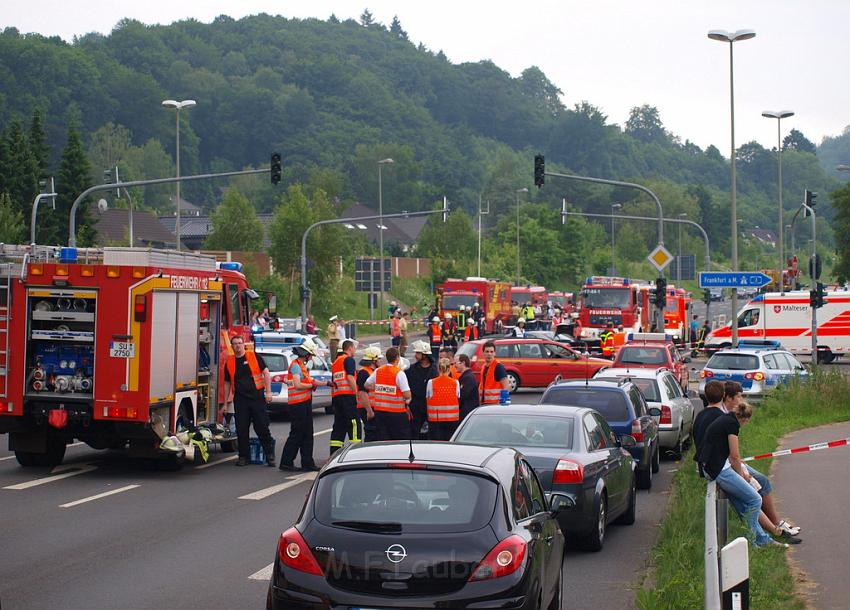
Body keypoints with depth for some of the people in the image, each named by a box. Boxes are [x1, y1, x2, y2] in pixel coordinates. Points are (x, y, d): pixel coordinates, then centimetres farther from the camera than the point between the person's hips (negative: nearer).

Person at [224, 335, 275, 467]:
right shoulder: (229, 363, 10)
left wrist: (268, 392, -7)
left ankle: (269, 454, 4)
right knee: (241, 429, 3)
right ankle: (243, 456, 12)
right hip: (240, 399, 3)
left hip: (257, 397, -3)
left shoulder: (255, 357, 2)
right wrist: (226, 402, 14)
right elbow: (227, 383, 16)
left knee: (262, 427, -4)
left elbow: (266, 373, 1)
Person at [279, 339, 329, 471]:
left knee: (307, 434, 11)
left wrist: (326, 383, 22)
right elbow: (297, 385, -22)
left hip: (305, 403, 10)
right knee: (296, 434, -7)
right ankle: (286, 462, -2)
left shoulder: (302, 365, 17)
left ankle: (307, 463, 15)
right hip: (298, 404, -10)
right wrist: (312, 385, -10)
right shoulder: (295, 365, -14)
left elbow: (308, 381, 24)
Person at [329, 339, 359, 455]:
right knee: (354, 424, -9)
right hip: (348, 395, -9)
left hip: (336, 395, 9)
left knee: (338, 425, 9)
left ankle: (334, 453, 6)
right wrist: (356, 393, -15)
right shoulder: (349, 360, -3)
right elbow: (350, 377, -15)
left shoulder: (335, 362, 24)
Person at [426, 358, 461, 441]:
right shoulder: (455, 383, -2)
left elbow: (428, 399, 1)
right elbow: (458, 399, 1)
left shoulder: (431, 382, -4)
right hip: (452, 419, 1)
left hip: (435, 419, -1)